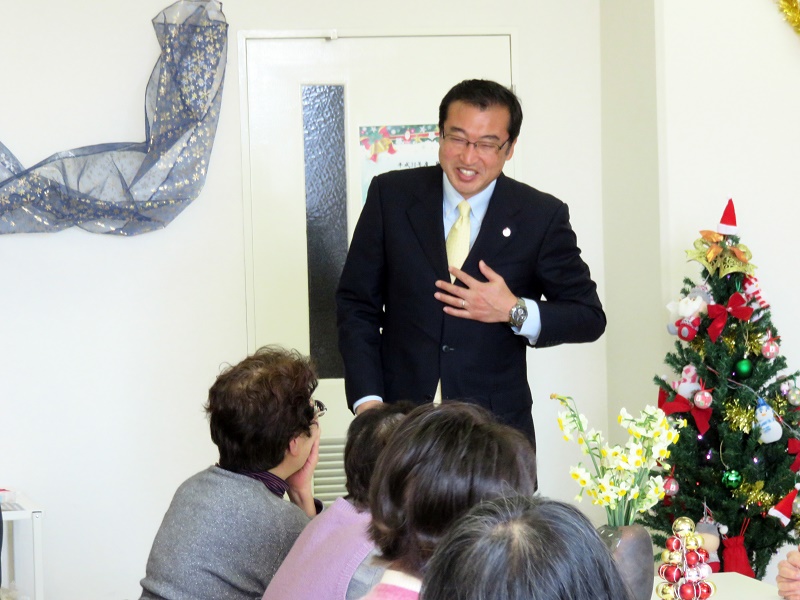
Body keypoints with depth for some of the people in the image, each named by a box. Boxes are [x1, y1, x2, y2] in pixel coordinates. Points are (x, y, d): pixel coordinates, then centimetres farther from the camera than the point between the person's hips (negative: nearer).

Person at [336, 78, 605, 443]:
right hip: (400, 421, 1)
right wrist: (367, 399, -5)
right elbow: (356, 301, 6)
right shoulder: (392, 195, 3)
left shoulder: (542, 217, 0)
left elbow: (589, 317, 5)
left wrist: (516, 312, -13)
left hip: (497, 426, 0)